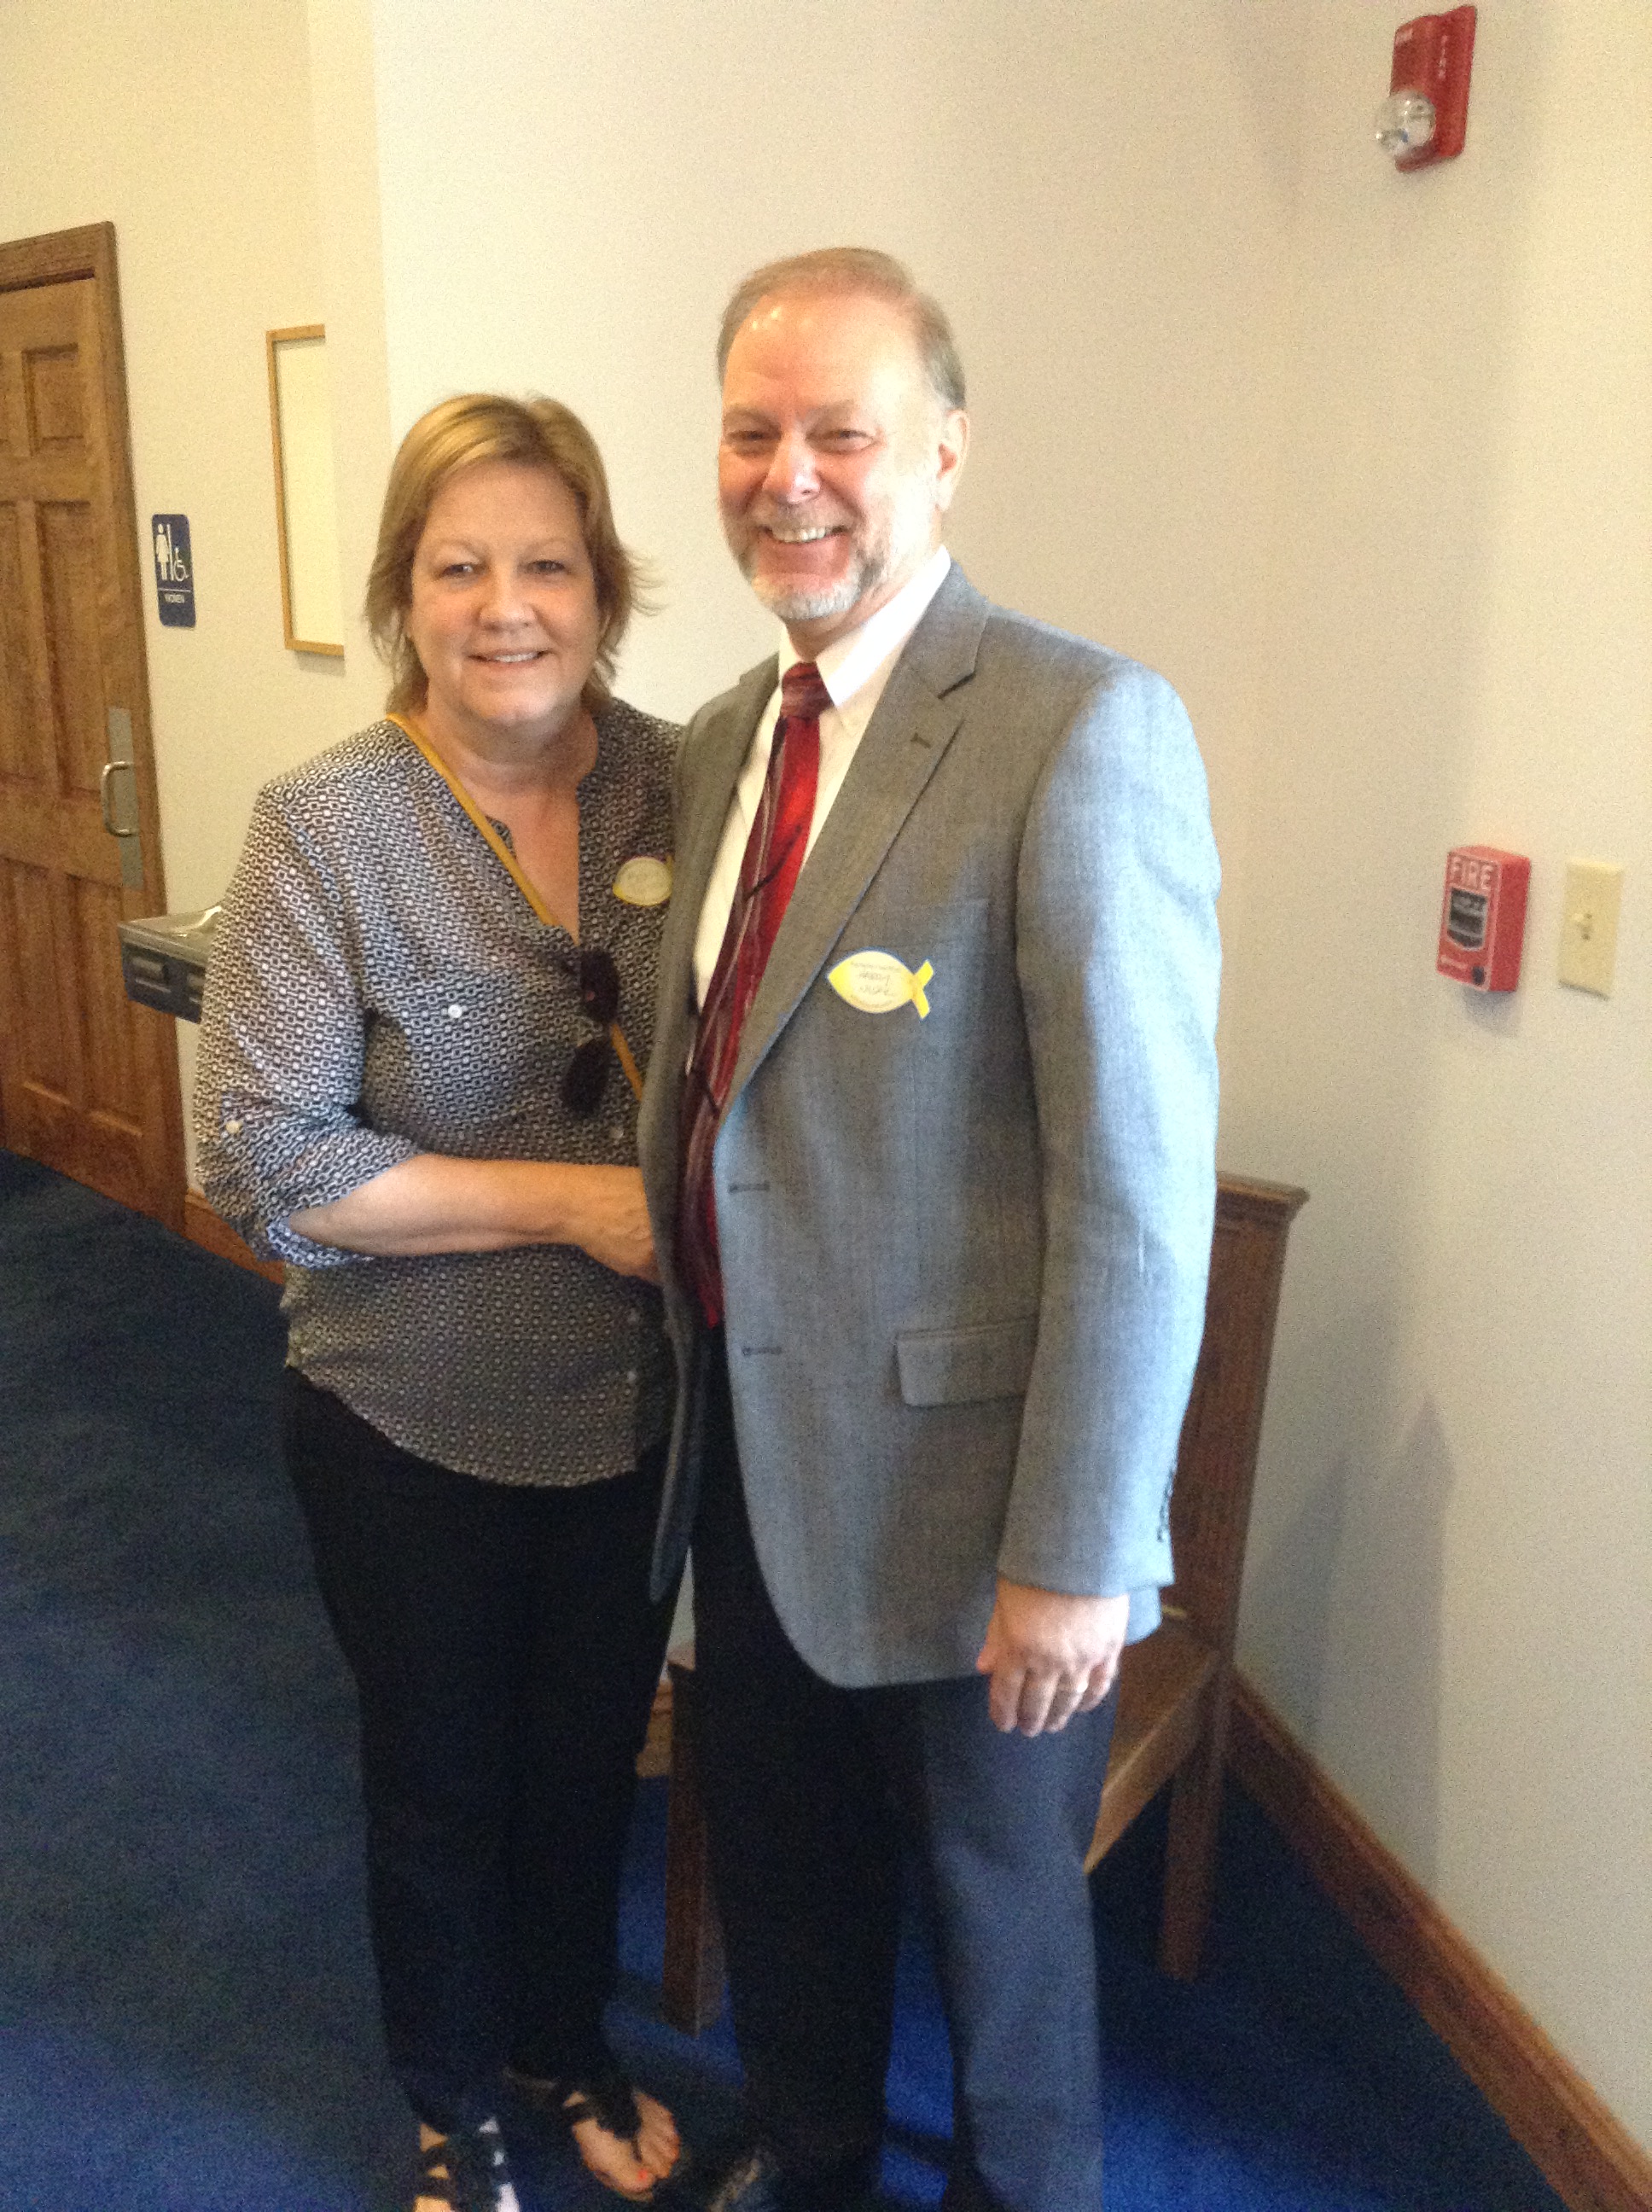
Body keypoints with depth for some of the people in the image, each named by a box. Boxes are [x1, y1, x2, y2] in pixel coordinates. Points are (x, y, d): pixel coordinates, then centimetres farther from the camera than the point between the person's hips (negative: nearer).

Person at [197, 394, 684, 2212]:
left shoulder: (675, 780, -6)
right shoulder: (323, 831, -16)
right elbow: (265, 1160, -17)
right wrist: (569, 1199, -22)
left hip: (643, 1403, 3)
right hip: (415, 1427, -3)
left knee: (591, 1757, 23)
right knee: (443, 1783, 20)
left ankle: (568, 2048, 53)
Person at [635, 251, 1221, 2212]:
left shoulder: (1084, 729, -19)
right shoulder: (719, 740, 6)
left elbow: (1141, 1184, -21)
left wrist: (1075, 1555, -18)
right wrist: (690, 1385, 14)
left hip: (957, 1484, -7)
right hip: (746, 1444, 7)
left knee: (996, 1910, 19)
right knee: (776, 1865, 27)